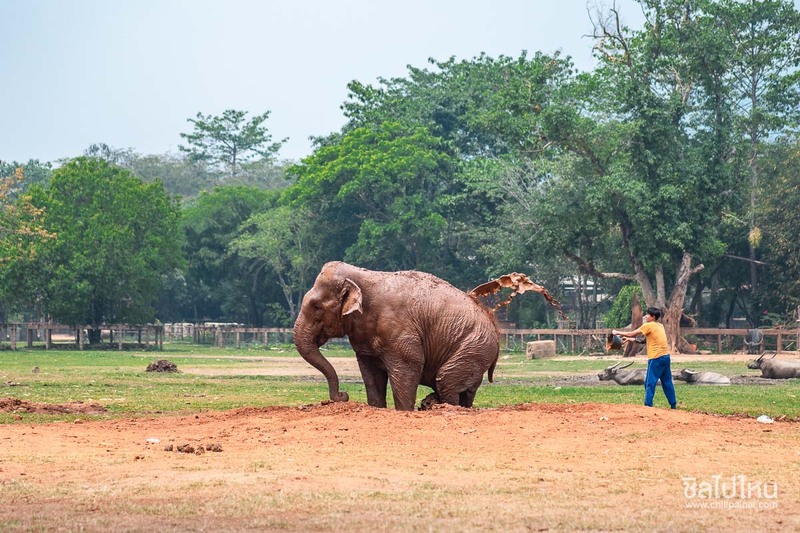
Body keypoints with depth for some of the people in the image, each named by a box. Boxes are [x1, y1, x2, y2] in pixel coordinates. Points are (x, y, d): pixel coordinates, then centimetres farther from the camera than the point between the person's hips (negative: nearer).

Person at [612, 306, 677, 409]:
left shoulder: (648, 326, -8)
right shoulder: (660, 326, 15)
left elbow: (632, 334, -4)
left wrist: (617, 332, 8)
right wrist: (630, 339, 22)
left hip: (656, 358, -8)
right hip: (665, 356, 8)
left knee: (650, 383, -3)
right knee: (667, 381, 14)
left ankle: (648, 405, -6)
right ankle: (673, 404, 16)